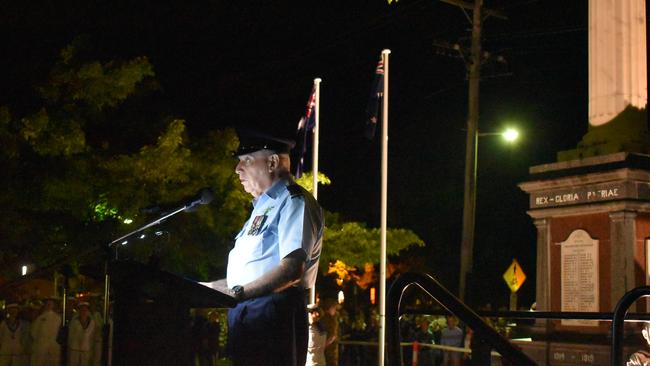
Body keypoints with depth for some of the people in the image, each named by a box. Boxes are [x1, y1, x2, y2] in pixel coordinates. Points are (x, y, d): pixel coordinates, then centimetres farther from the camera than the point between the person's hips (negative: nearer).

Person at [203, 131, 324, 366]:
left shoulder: (294, 202, -5)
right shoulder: (263, 207, 26)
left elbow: (292, 269, -19)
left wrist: (236, 293, -21)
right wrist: (207, 288, 17)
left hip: (273, 316, -9)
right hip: (245, 316, 9)